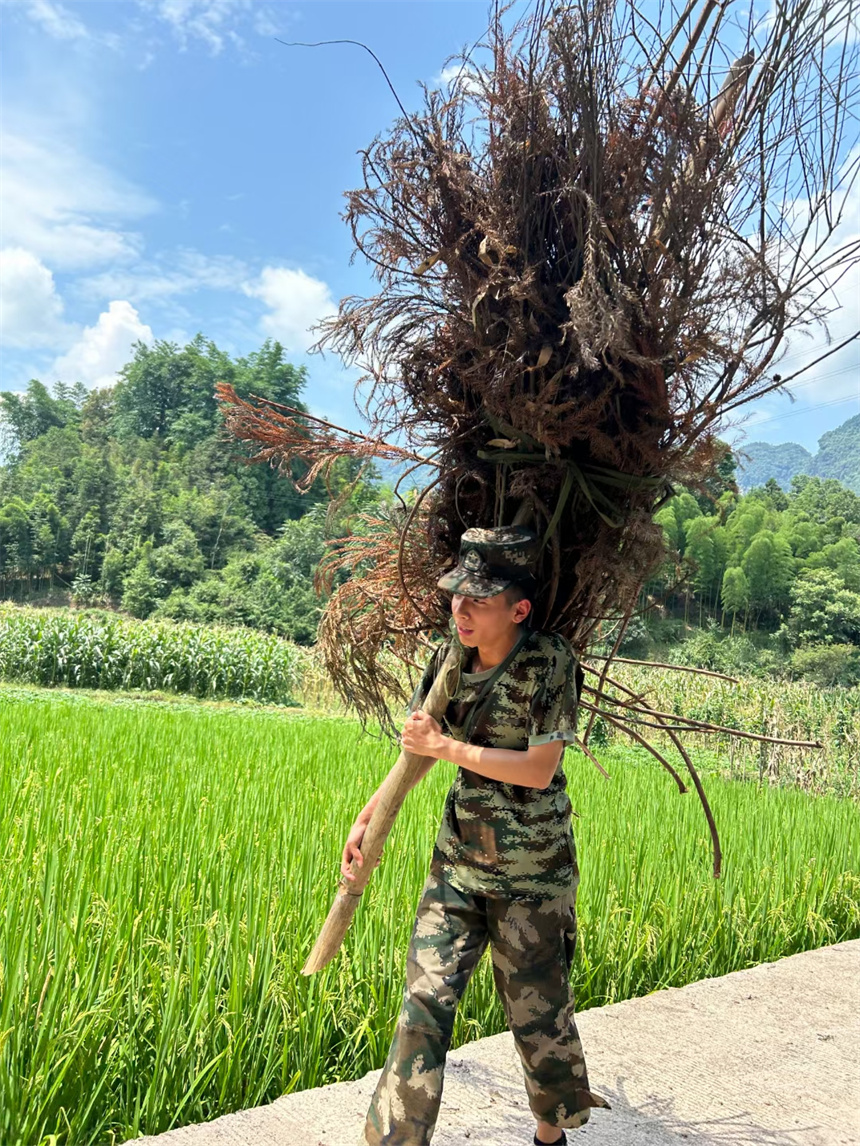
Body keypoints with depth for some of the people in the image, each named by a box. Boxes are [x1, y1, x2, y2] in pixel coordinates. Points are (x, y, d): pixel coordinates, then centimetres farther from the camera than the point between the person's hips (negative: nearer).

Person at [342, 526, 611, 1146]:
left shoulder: (550, 662, -19)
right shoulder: (451, 656, -3)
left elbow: (538, 770, -20)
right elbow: (418, 746, 8)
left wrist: (445, 746, -18)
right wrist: (368, 818, 3)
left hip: (531, 873, -4)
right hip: (457, 860, 4)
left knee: (536, 1007, 13)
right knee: (425, 1000, 3)